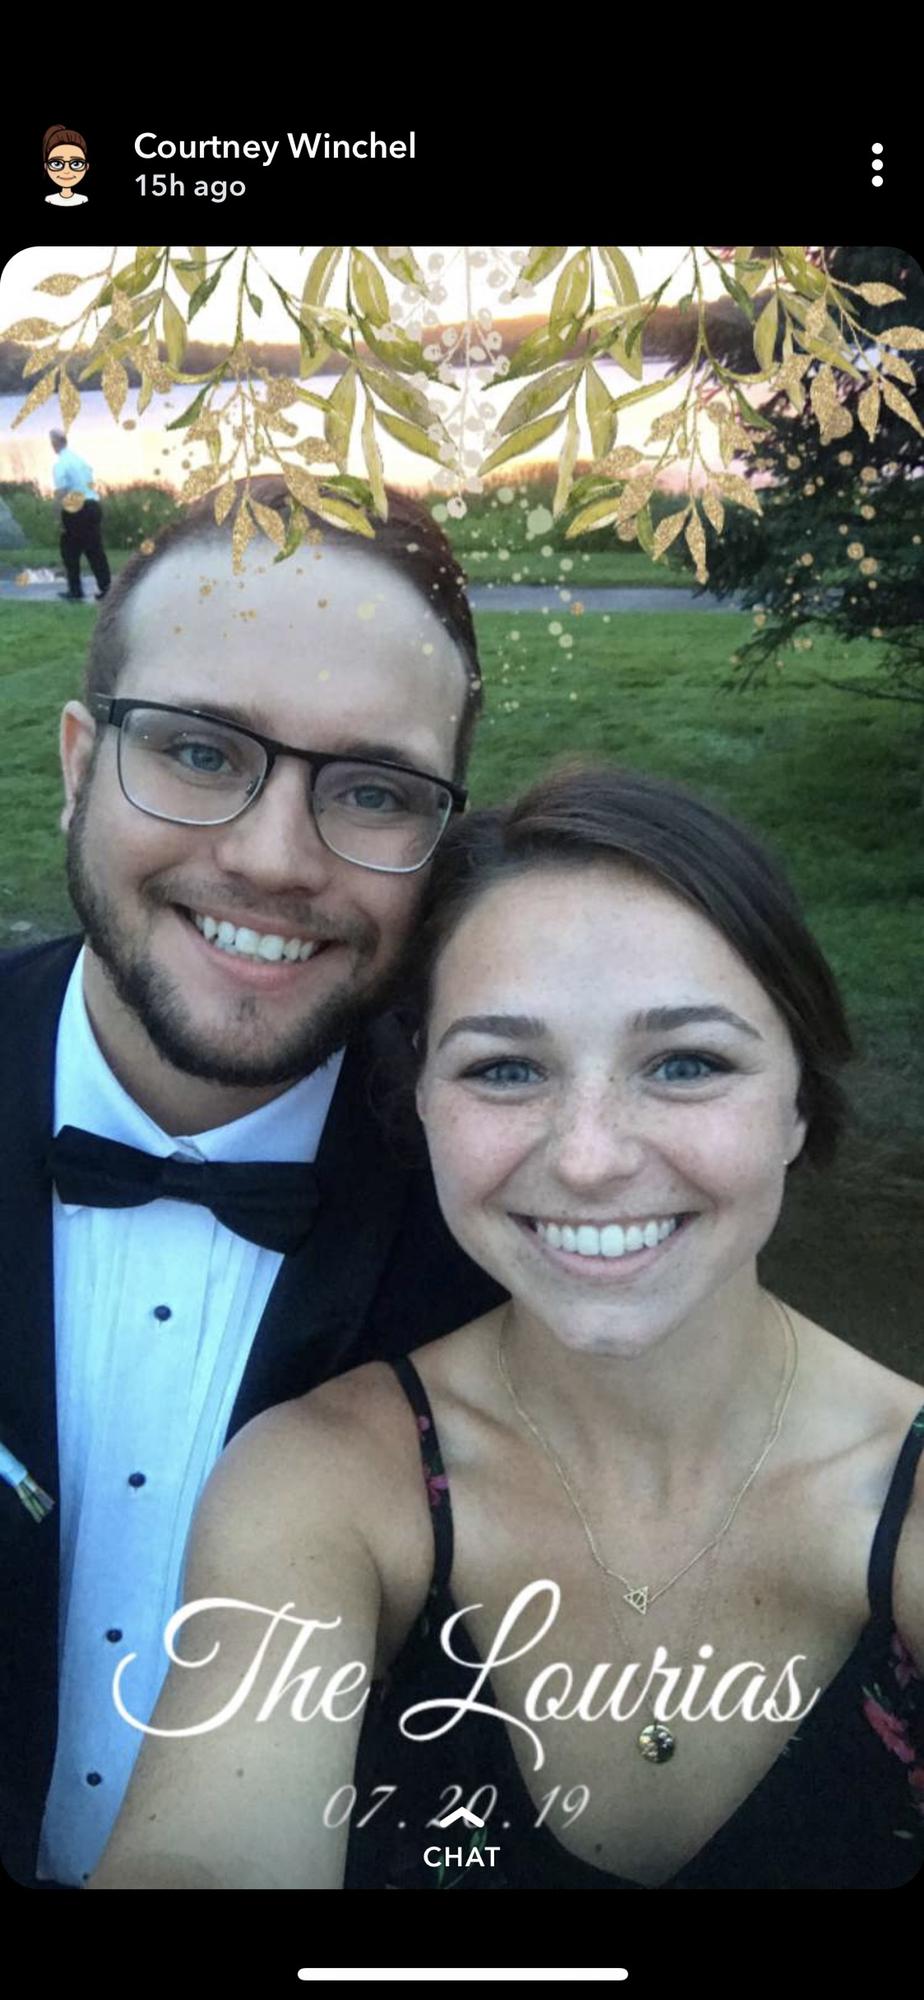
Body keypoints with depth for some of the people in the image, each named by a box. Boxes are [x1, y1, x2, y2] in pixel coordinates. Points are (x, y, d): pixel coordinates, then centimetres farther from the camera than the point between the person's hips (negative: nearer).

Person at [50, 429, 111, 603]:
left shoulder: (60, 464, -11)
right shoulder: (80, 458, 9)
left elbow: (62, 492, -16)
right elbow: (91, 482, 12)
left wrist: (64, 520, -13)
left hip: (75, 510, -6)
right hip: (93, 505, 6)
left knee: (70, 552, 8)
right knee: (96, 550, 11)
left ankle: (75, 592, 12)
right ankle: (105, 588, 11)